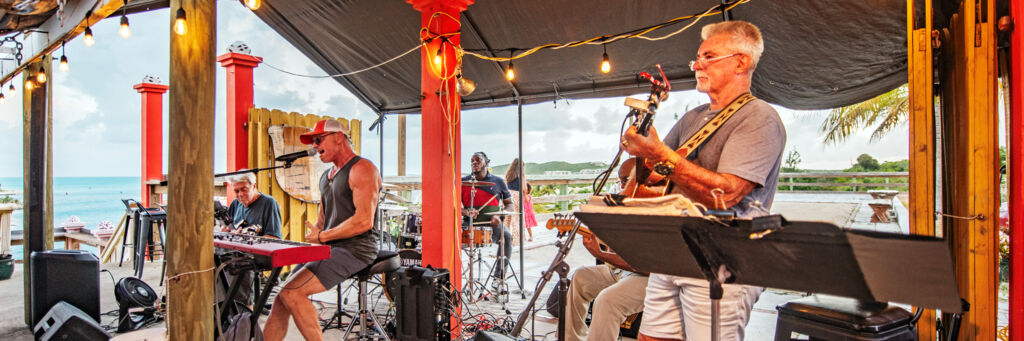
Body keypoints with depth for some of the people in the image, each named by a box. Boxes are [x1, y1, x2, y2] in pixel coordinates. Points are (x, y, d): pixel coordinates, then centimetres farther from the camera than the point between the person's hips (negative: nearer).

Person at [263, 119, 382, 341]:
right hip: (329, 249, 9)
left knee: (292, 293, -20)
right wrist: (312, 238, 5)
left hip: (354, 249, -9)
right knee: (282, 300, 0)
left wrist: (322, 236, -9)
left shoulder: (362, 169, -9)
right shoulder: (326, 176, 22)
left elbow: (364, 222, -18)